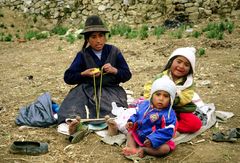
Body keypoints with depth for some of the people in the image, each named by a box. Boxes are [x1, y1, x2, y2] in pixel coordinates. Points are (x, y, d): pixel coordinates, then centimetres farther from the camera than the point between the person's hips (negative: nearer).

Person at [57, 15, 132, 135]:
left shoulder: (114, 51, 6)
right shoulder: (83, 55, 5)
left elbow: (127, 75, 8)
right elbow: (68, 77, 4)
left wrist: (115, 70, -13)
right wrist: (84, 74, -13)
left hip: (111, 89, 1)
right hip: (87, 89, -1)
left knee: (115, 103, -33)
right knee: (76, 96, -33)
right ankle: (74, 119, -61)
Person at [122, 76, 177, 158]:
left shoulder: (169, 114, -22)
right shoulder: (144, 104, -4)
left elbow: (167, 131, -27)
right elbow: (136, 115, 13)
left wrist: (152, 140, -32)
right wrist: (131, 122, -7)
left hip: (156, 140, -6)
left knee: (165, 148, -30)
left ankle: (143, 149, -22)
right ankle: (133, 148, -18)